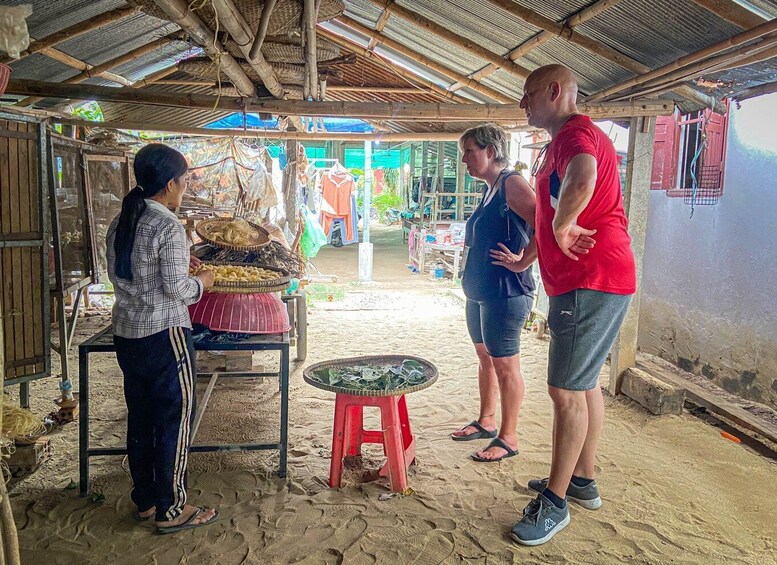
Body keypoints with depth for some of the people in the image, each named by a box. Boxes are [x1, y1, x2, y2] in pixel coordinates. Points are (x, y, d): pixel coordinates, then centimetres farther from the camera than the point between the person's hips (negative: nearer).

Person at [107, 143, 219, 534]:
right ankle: (171, 510, 12)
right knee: (175, 420, 3)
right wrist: (201, 281, 2)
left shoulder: (120, 223, 9)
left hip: (126, 333, 8)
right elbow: (176, 289, -18)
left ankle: (144, 501, 29)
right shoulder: (168, 226, -16)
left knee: (140, 418, 16)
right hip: (163, 334, -8)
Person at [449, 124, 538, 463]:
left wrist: (521, 263, -19)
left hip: (505, 293, -10)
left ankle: (508, 438, 11)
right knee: (486, 358, 19)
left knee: (505, 364, -1)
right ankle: (486, 421, 33)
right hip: (479, 291, 10)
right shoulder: (489, 190, 14)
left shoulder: (512, 184, -14)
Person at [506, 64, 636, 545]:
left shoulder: (578, 134, -14)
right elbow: (548, 212, 33)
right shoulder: (564, 142, 22)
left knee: (567, 391, -6)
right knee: (586, 383, 18)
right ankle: (583, 481, 32)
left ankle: (555, 502, 5)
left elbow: (582, 182, -41)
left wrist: (562, 226, -25)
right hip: (585, 282, 11)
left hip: (591, 281, -11)